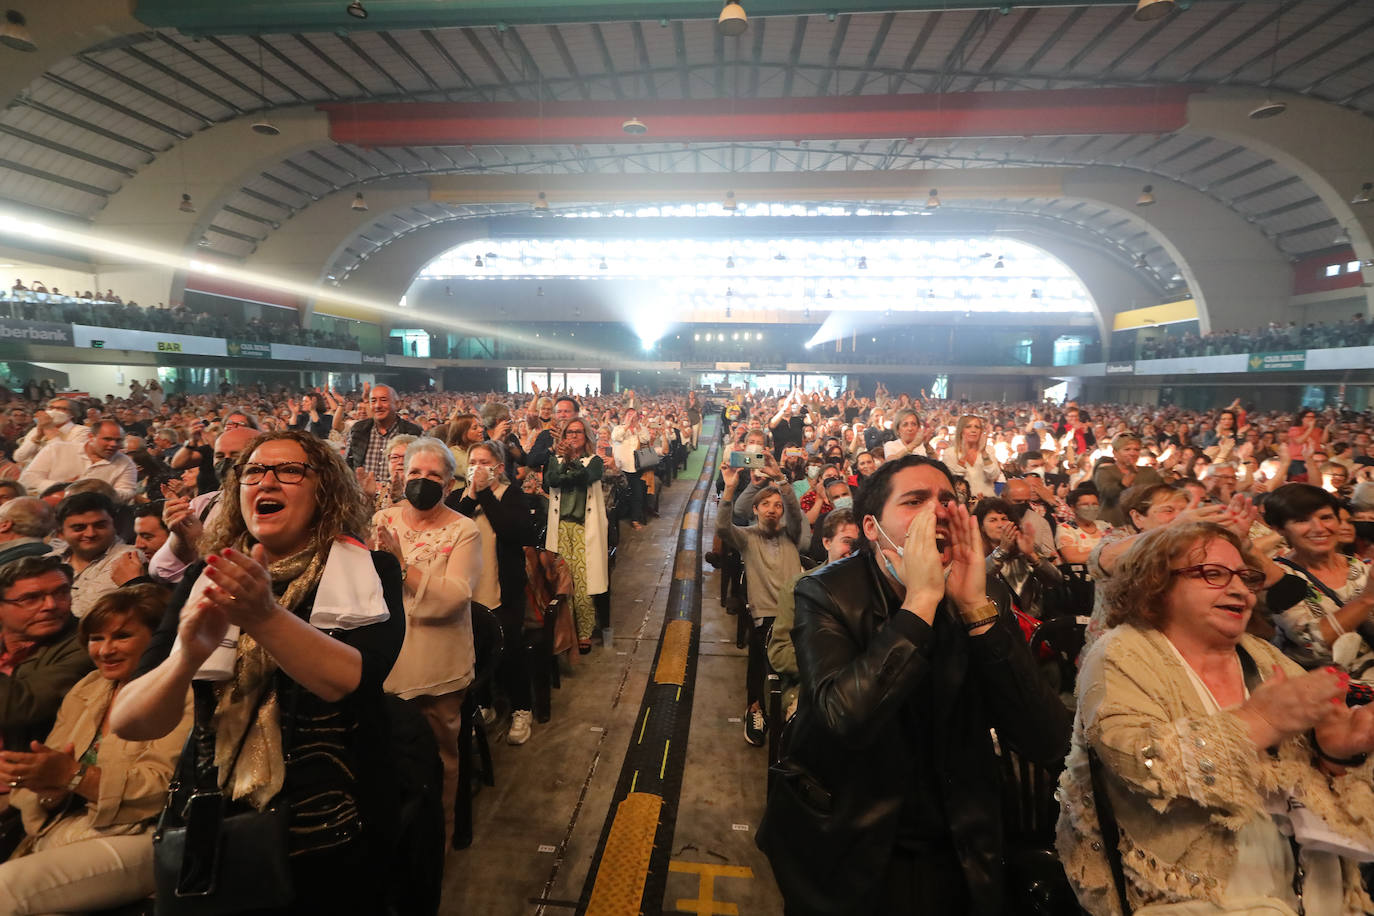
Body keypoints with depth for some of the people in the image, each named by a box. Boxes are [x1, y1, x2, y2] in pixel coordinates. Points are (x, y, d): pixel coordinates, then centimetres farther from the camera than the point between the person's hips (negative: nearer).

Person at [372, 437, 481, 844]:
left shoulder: (463, 531, -10)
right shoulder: (381, 520, 0)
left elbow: (452, 598, -22)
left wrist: (401, 561, -29)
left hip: (439, 667, -2)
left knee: (439, 754, 15)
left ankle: (439, 831, 39)